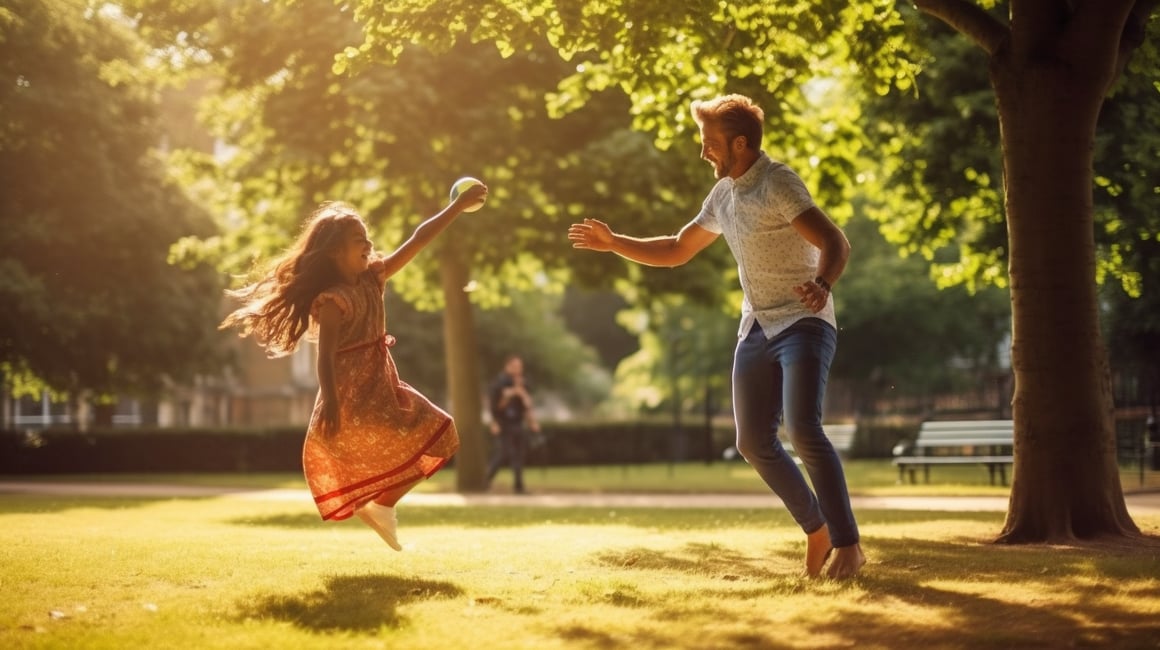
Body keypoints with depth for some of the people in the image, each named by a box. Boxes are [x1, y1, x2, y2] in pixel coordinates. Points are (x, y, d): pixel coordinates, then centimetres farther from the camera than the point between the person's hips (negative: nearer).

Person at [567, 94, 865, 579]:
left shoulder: (777, 184, -15)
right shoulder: (723, 195, 10)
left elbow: (835, 242, -27)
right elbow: (675, 251, 22)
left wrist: (822, 284, -47)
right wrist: (613, 243, 11)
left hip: (803, 322, -8)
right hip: (757, 327, 8)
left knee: (803, 429, -24)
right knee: (754, 442, 4)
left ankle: (849, 544, -15)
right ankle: (817, 530, 19)